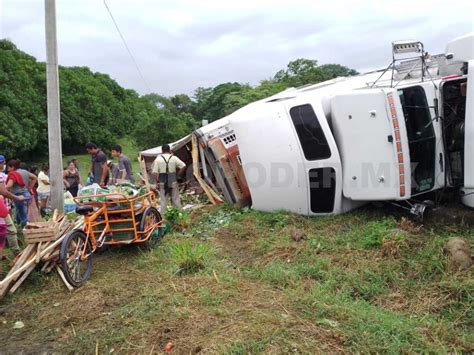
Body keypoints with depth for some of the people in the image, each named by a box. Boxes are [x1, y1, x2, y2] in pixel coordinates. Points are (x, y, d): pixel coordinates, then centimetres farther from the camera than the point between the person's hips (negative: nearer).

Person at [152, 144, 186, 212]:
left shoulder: (158, 159, -3)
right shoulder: (174, 158, -2)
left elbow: (154, 173, -7)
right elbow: (183, 166, -9)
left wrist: (157, 180, 6)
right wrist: (177, 175, 1)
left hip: (163, 183, 0)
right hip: (173, 182, 0)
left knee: (163, 200, 7)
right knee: (176, 199, 10)